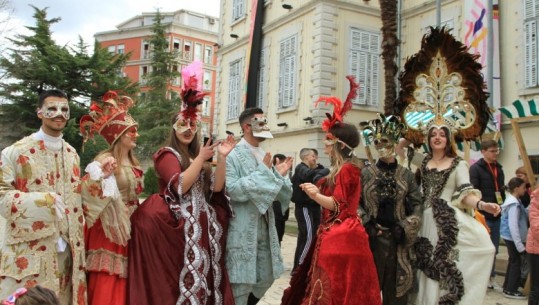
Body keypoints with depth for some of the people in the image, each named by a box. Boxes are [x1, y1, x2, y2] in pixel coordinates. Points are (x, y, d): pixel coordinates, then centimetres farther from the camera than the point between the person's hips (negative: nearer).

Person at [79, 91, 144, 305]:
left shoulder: (133, 163, 12)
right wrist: (102, 176, -35)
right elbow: (89, 194, -21)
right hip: (108, 232, -8)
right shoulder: (105, 160, -12)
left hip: (128, 231, 8)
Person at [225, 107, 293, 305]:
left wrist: (279, 176, -8)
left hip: (265, 227, 7)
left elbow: (284, 196, 11)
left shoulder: (266, 157, 11)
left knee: (265, 278, 17)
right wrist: (262, 173, -16)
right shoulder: (232, 156, -8)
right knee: (240, 284, 0)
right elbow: (232, 190, -20)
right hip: (242, 230, -7)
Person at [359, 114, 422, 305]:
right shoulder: (365, 173, 3)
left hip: (397, 239, 1)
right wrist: (366, 225, -10)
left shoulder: (406, 175, 5)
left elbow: (417, 205, 3)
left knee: (395, 287, 7)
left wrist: (405, 228, -8)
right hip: (371, 237, -1)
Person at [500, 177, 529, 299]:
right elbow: (513, 226, -25)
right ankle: (511, 290, 9)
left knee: (513, 261, 18)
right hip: (513, 238, -10)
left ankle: (507, 287, 29)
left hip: (510, 237, 10)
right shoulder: (514, 204, -22)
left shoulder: (515, 201, 9)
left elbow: (525, 215, 13)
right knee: (516, 262, 0)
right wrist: (520, 245, -24)